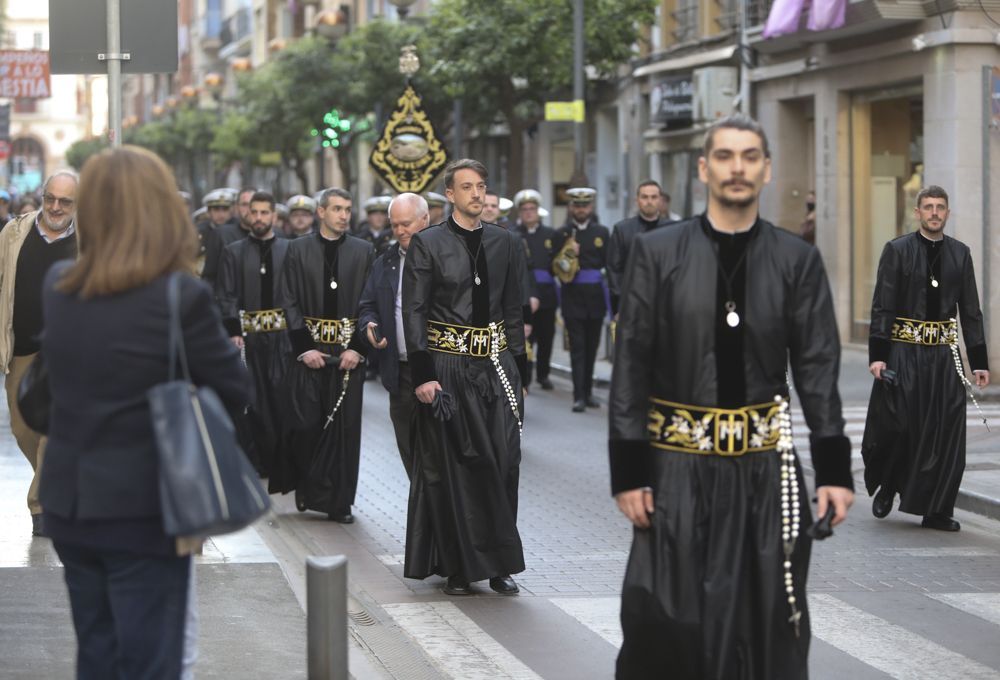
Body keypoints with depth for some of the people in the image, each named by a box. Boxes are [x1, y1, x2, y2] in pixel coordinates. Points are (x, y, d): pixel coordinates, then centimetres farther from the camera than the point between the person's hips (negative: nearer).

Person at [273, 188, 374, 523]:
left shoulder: (363, 252, 6)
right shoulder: (298, 250, 3)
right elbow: (289, 302, 1)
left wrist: (358, 347, -7)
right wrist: (304, 347, -8)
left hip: (349, 352, 1)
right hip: (310, 350, -1)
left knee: (345, 426, 1)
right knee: (306, 423, -3)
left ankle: (339, 501, 8)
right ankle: (306, 486, 18)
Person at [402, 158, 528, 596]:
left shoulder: (505, 244, 10)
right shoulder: (427, 244, -2)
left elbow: (513, 309, 14)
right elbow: (414, 312, -5)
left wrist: (519, 369, 10)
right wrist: (422, 374, -12)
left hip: (496, 365, 3)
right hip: (448, 367, -3)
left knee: (501, 463, -1)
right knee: (451, 466, 1)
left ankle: (497, 564, 9)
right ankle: (457, 567, 10)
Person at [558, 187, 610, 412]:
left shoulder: (602, 232, 7)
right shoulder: (562, 234, 3)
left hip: (595, 295, 2)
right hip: (573, 296, -2)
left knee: (591, 346, 9)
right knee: (577, 347, -5)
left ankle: (588, 391, 20)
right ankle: (579, 396, -8)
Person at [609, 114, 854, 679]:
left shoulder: (798, 260, 3)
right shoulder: (656, 253, -1)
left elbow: (818, 370, 3)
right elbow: (631, 367, -1)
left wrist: (835, 470, -3)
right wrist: (628, 472, -6)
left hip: (766, 468, 1)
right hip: (678, 467, -1)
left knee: (767, 626, 6)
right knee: (666, 628, 0)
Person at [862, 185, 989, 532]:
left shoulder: (960, 253, 9)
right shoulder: (897, 250, -1)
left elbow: (971, 311, 12)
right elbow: (882, 307, -3)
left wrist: (980, 361, 8)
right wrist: (877, 355, -11)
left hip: (944, 354, 3)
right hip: (904, 351, -3)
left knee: (946, 433, -1)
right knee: (897, 427, -3)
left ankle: (936, 510, 7)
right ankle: (887, 488, 23)